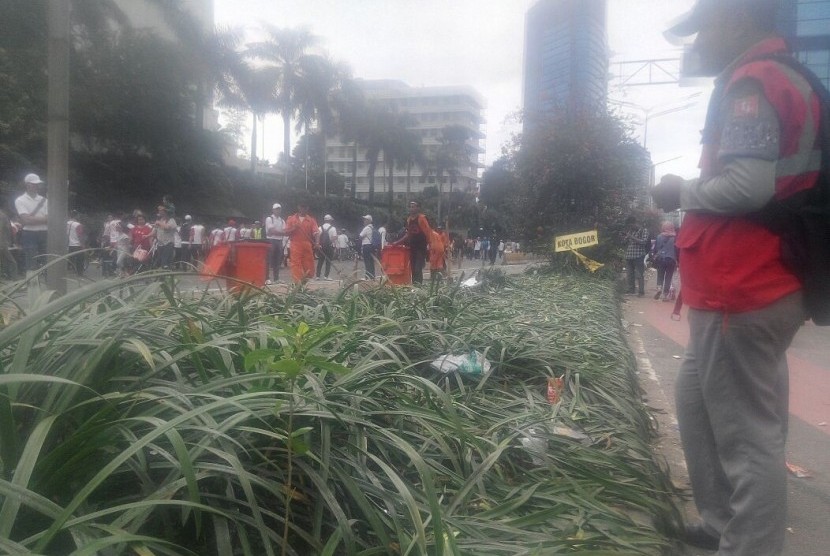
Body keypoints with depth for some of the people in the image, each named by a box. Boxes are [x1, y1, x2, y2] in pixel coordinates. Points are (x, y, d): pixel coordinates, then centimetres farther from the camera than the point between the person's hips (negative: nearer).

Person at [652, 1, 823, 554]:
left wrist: (682, 191, -8)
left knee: (748, 434, -3)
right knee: (697, 400, 20)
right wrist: (694, 192, 14)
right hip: (757, 285, 11)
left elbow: (747, 185, -25)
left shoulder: (751, 83, -12)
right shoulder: (789, 82, 19)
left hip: (740, 293, -11)